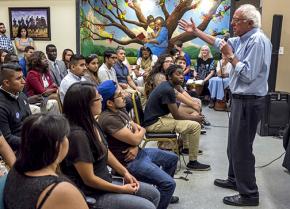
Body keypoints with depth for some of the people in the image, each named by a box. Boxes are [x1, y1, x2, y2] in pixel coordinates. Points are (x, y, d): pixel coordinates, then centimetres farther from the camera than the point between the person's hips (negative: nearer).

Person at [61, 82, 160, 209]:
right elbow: (89, 179, -24)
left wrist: (125, 173, 5)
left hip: (105, 182, 9)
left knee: (154, 194, 10)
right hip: (92, 194, -8)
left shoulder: (91, 123, -2)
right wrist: (122, 189, -13)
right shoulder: (78, 135, -29)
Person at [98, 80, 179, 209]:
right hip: (130, 162, -10)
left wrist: (136, 147, -11)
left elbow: (137, 129, 9)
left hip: (138, 152, 10)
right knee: (169, 183, -19)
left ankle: (163, 194, 37)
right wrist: (141, 131, -2)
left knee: (173, 158, 23)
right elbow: (135, 139, -25)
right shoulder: (108, 119, -27)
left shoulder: (120, 110, 5)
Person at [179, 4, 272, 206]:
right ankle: (235, 179, 36)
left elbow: (248, 74, -26)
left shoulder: (258, 41, -19)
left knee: (241, 147, -3)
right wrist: (196, 31, 25)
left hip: (249, 102, -10)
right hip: (241, 99, 10)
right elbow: (219, 42, 23)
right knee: (235, 143, 20)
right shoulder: (242, 39, 10)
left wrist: (230, 56, -16)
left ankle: (249, 194, 9)